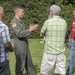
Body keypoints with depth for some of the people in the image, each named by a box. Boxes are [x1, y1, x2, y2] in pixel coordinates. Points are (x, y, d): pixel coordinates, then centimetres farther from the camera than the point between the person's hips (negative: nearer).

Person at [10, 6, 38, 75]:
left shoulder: (20, 22, 16)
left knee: (29, 63, 16)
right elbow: (19, 34, -26)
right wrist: (30, 30, -22)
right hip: (19, 46, -9)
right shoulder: (14, 22, -14)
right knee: (20, 65, 0)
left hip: (25, 45, 9)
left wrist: (31, 29, 3)